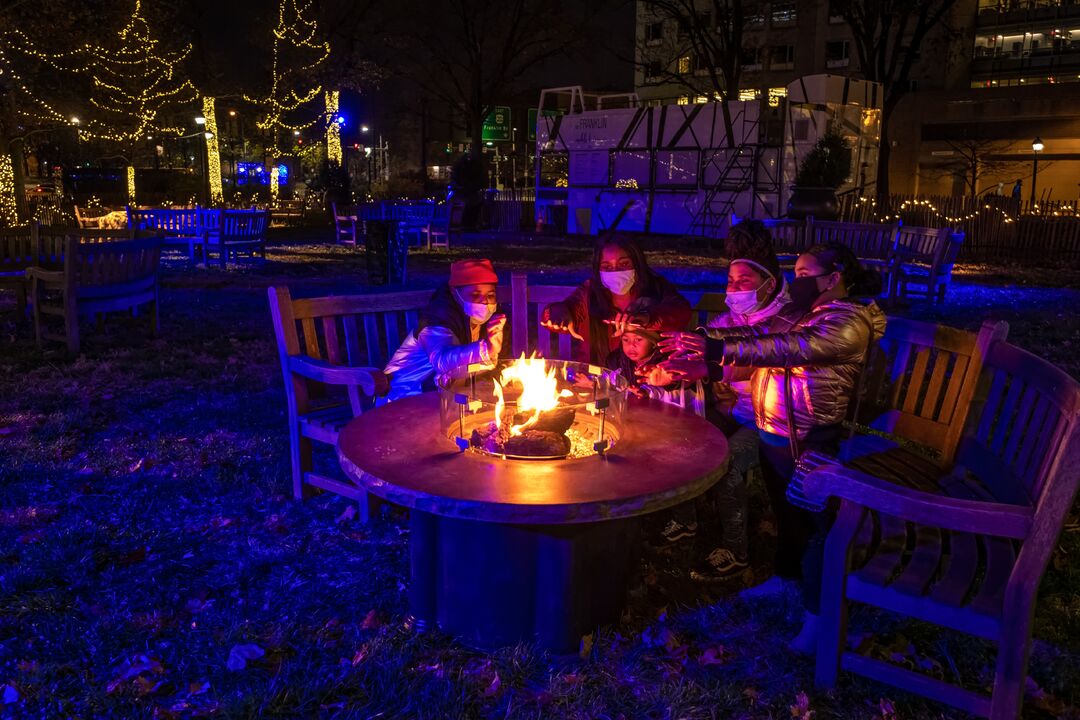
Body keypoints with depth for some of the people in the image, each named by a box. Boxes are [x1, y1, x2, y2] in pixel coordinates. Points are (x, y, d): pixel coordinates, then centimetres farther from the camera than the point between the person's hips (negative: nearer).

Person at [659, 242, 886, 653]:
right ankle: (787, 576, 43)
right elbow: (757, 334, 2)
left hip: (809, 445, -8)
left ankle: (817, 614, 15)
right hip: (773, 435, 8)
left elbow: (789, 347, -31)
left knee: (813, 520, 2)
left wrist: (715, 349, -37)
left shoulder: (848, 322, -18)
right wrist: (699, 347, -13)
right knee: (784, 511, 22)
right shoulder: (802, 311, 11)